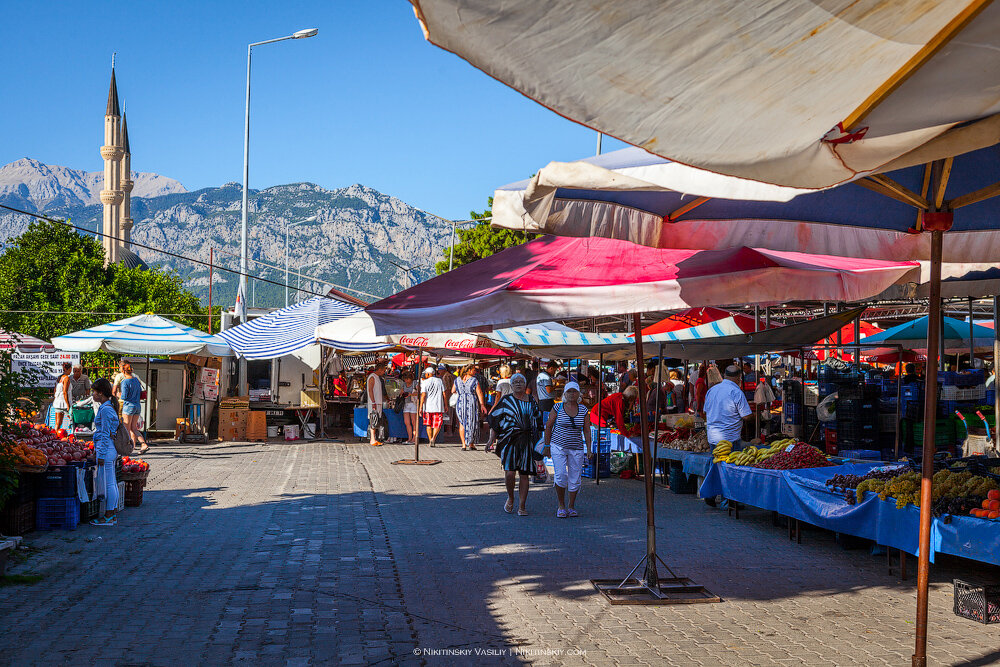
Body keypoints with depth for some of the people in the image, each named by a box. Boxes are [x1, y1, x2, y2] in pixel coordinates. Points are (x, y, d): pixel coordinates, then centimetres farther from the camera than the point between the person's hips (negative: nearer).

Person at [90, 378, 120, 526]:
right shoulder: (109, 407, 14)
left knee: (108, 483, -4)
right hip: (110, 450, 10)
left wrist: (101, 455, -16)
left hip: (106, 450, -10)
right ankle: (112, 514, 18)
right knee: (112, 483, 13)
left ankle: (108, 517, 0)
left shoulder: (105, 409, -16)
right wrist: (97, 450, 24)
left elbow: (105, 434, -17)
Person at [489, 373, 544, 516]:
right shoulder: (506, 400, 2)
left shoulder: (532, 401, 11)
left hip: (527, 442, 2)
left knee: (524, 475, 1)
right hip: (509, 440, -2)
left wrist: (537, 439, 13)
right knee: (509, 472, -13)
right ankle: (510, 498, 14)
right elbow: (494, 419, 3)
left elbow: (538, 421, 19)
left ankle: (522, 506, 8)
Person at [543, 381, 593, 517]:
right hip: (558, 446, -2)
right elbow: (548, 426, 3)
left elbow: (586, 430, 6)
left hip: (576, 449, 2)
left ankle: (571, 507, 19)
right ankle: (561, 506, 3)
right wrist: (547, 446, 3)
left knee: (575, 479, 2)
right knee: (561, 476, -14)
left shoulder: (583, 410, 3)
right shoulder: (558, 408, -3)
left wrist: (589, 449, 1)